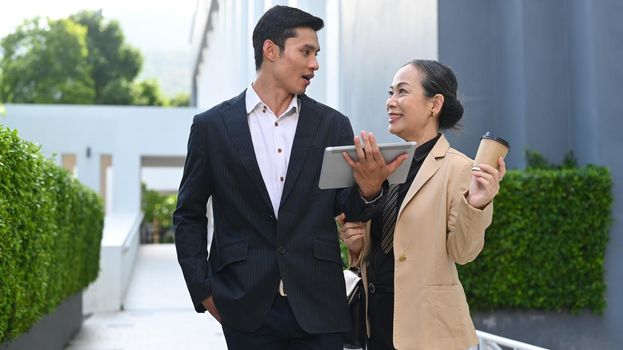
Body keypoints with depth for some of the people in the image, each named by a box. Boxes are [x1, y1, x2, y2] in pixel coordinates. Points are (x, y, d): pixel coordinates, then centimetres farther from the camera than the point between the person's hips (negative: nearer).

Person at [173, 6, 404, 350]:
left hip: (318, 304, 1)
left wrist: (369, 189, -17)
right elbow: (189, 216, 7)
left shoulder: (333, 125, 5)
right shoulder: (212, 126, 1)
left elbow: (347, 209, 4)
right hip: (246, 306, -1)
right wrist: (203, 290, 0)